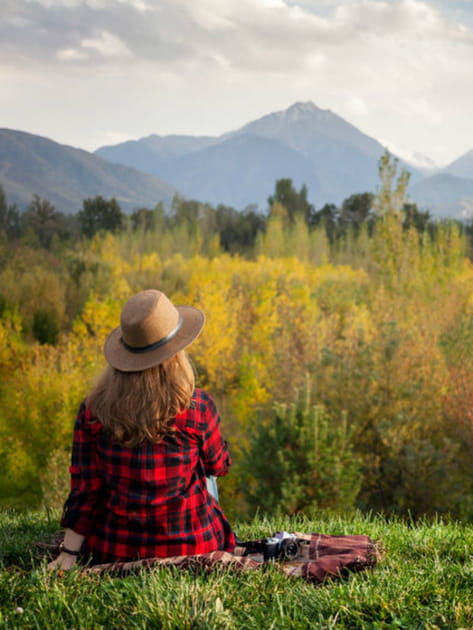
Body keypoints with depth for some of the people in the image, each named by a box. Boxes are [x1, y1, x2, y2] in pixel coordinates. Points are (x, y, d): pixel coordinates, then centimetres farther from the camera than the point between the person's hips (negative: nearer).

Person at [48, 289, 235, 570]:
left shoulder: (93, 411, -10)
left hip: (114, 548, 3)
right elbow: (219, 466, 2)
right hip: (188, 544, -2)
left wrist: (69, 554, -3)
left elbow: (85, 489, -8)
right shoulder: (197, 407, -16)